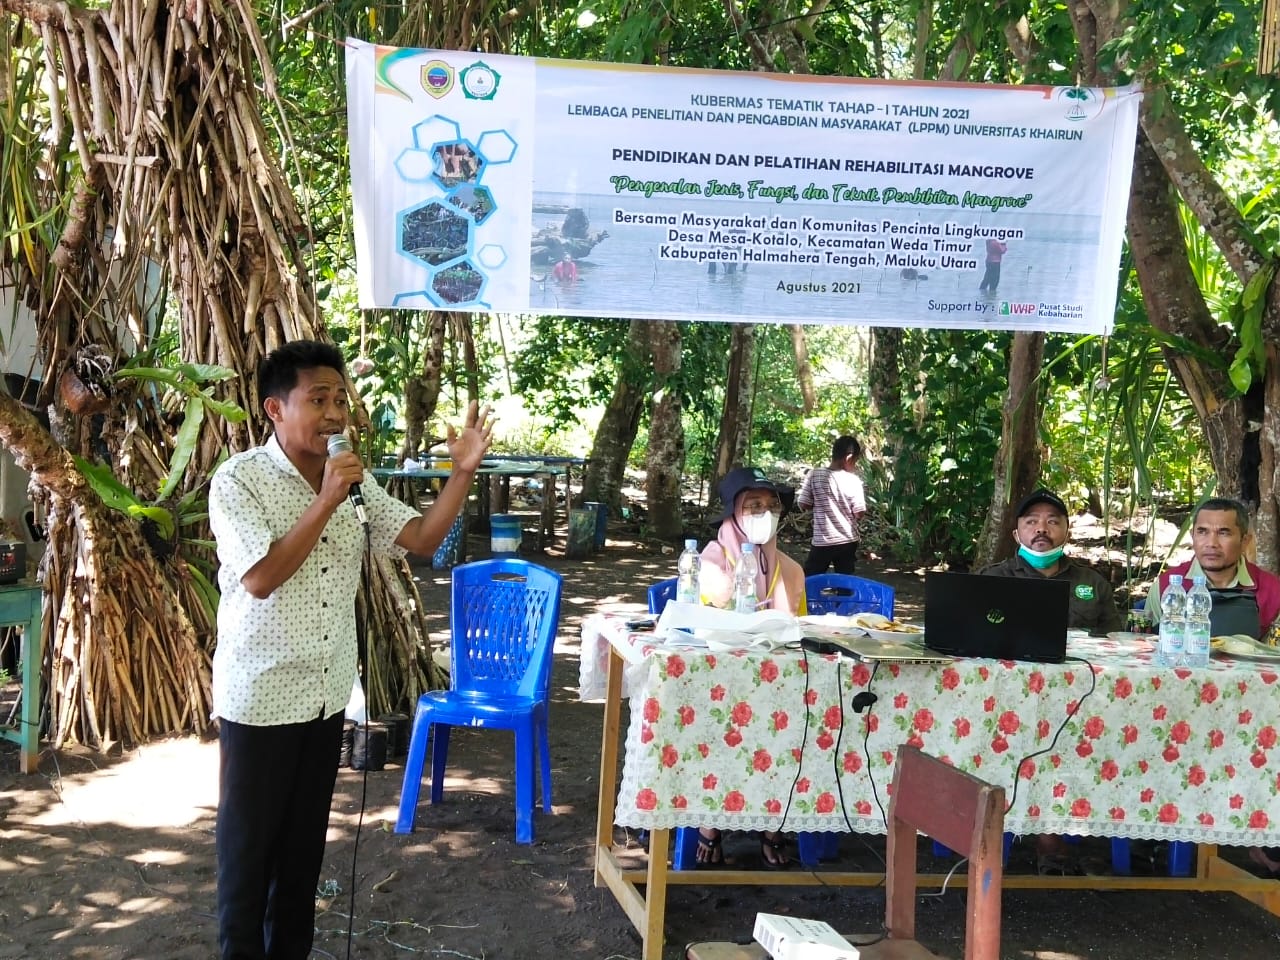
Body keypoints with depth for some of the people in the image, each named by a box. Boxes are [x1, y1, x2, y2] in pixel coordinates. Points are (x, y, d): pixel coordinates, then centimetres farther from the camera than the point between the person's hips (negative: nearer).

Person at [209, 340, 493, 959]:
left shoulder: (353, 478, 4)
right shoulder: (239, 480, -14)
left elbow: (421, 540, 1)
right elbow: (261, 578, -23)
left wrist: (463, 472, -12)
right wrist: (327, 501, -24)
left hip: (327, 694, 6)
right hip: (258, 697, -6)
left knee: (305, 839, 16)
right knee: (248, 840, 7)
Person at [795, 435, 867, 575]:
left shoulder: (814, 475, -7)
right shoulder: (853, 480, -9)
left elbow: (802, 505, -4)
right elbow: (859, 512, -7)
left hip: (822, 542, -1)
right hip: (848, 542, 1)